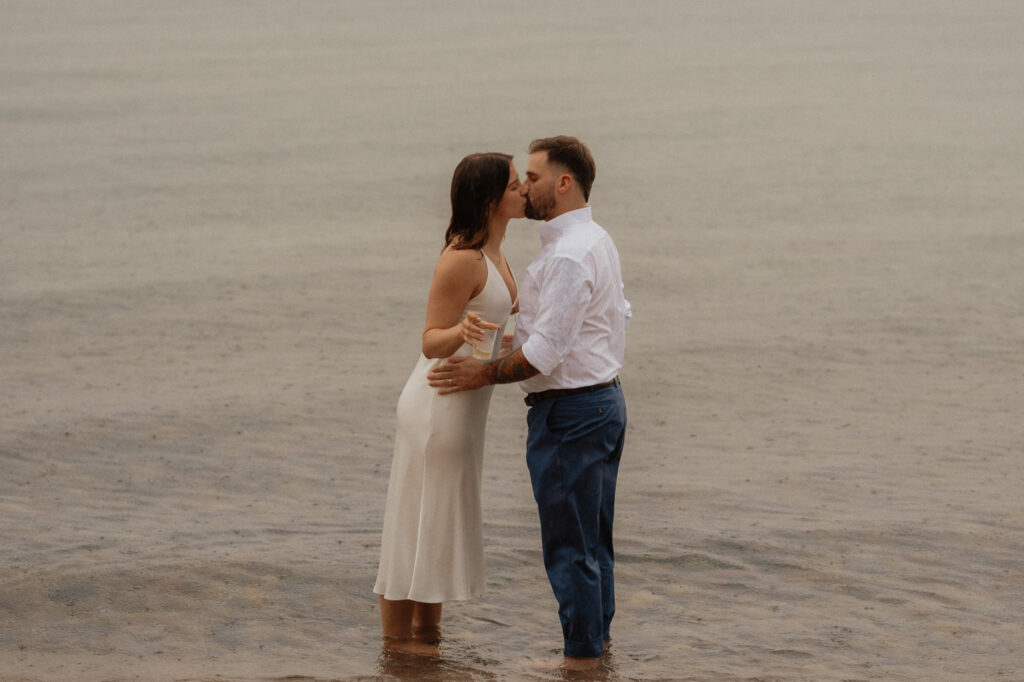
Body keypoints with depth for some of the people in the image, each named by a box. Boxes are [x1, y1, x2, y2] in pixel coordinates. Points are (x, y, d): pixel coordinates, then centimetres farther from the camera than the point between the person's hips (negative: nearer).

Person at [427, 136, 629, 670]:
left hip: (567, 411, -10)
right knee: (593, 538, 17)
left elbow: (545, 352, -24)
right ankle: (597, 639, 24)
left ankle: (579, 655, 3)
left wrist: (485, 374, -13)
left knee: (569, 541, -2)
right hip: (605, 397, 10)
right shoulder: (598, 241, 12)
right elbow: (619, 315, 22)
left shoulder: (567, 256, -21)